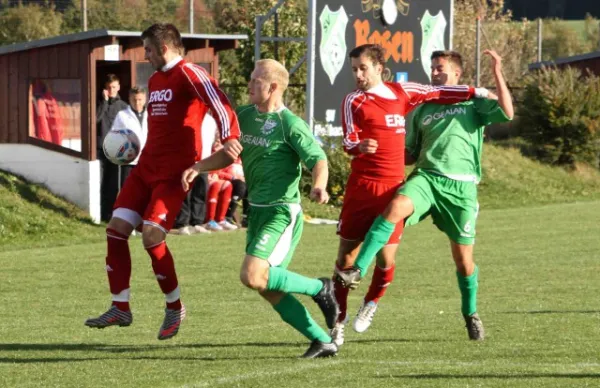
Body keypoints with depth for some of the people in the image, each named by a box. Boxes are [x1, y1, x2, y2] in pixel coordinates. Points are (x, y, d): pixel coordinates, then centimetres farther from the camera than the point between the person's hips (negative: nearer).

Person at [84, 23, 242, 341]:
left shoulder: (188, 74, -10)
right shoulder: (154, 80, 18)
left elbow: (219, 103, -25)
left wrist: (229, 138, -41)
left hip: (174, 171, -9)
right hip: (147, 167, 9)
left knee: (151, 236, -17)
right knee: (116, 230, -1)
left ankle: (175, 308, 2)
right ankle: (120, 308, 5)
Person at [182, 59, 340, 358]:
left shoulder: (290, 124, -14)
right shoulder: (245, 116, 8)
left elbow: (318, 160, -19)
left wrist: (319, 186, -39)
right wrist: (197, 168, 5)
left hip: (281, 213, -8)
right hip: (257, 210, 8)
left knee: (252, 277, -21)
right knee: (269, 290, 7)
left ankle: (319, 288, -1)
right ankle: (323, 342, 14)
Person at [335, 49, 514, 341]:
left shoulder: (474, 101, 10)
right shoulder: (423, 110, 20)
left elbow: (507, 113, -8)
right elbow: (411, 153, 26)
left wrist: (497, 75, -12)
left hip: (461, 185, -2)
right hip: (426, 177, 2)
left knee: (464, 258, 2)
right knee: (396, 206, -31)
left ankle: (471, 314, 26)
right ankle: (358, 270, -37)